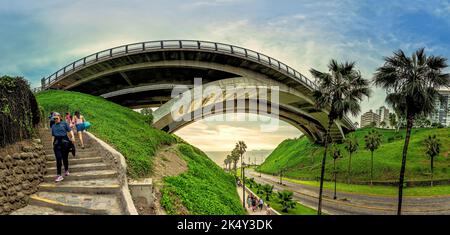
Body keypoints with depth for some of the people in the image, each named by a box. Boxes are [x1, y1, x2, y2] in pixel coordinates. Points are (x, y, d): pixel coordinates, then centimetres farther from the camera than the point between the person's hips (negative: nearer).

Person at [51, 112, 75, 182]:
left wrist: (72, 137, -16)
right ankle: (59, 175, -9)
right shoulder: (53, 126, 17)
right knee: (58, 159, -7)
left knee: (65, 157, 6)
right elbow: (53, 136, 20)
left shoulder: (64, 123, 9)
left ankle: (66, 170, 31)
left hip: (65, 142, -2)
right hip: (57, 143, 2)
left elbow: (70, 131, 1)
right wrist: (53, 144, 12)